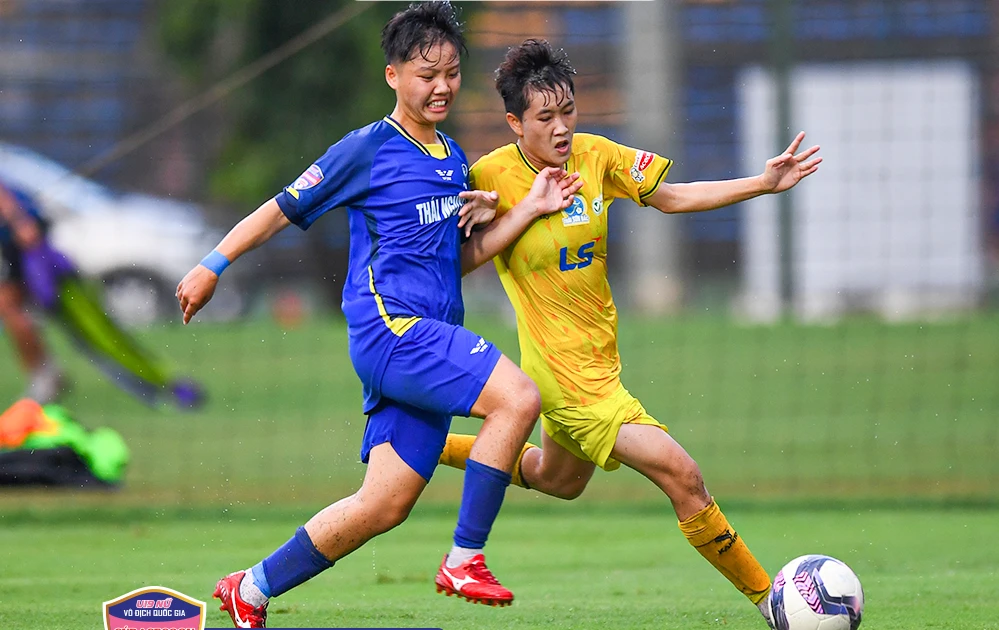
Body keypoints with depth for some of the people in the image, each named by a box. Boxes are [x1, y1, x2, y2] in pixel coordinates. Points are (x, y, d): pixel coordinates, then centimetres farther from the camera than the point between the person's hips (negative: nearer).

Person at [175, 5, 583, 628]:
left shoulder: (454, 158, 19)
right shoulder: (369, 150, -2)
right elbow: (285, 208, 4)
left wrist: (528, 210, 9)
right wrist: (212, 266, 3)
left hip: (432, 340, 8)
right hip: (387, 322, -8)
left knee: (385, 505, 3)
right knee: (519, 397, -26)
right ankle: (464, 561, -20)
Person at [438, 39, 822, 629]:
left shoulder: (595, 155, -4)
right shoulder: (493, 177, -17)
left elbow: (671, 197, 6)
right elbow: (453, 265, -11)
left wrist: (764, 183, -4)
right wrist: (524, 214, -26)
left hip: (601, 355, 8)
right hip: (570, 375, -8)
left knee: (559, 480, 32)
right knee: (682, 476, -15)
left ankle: (436, 446, 47)